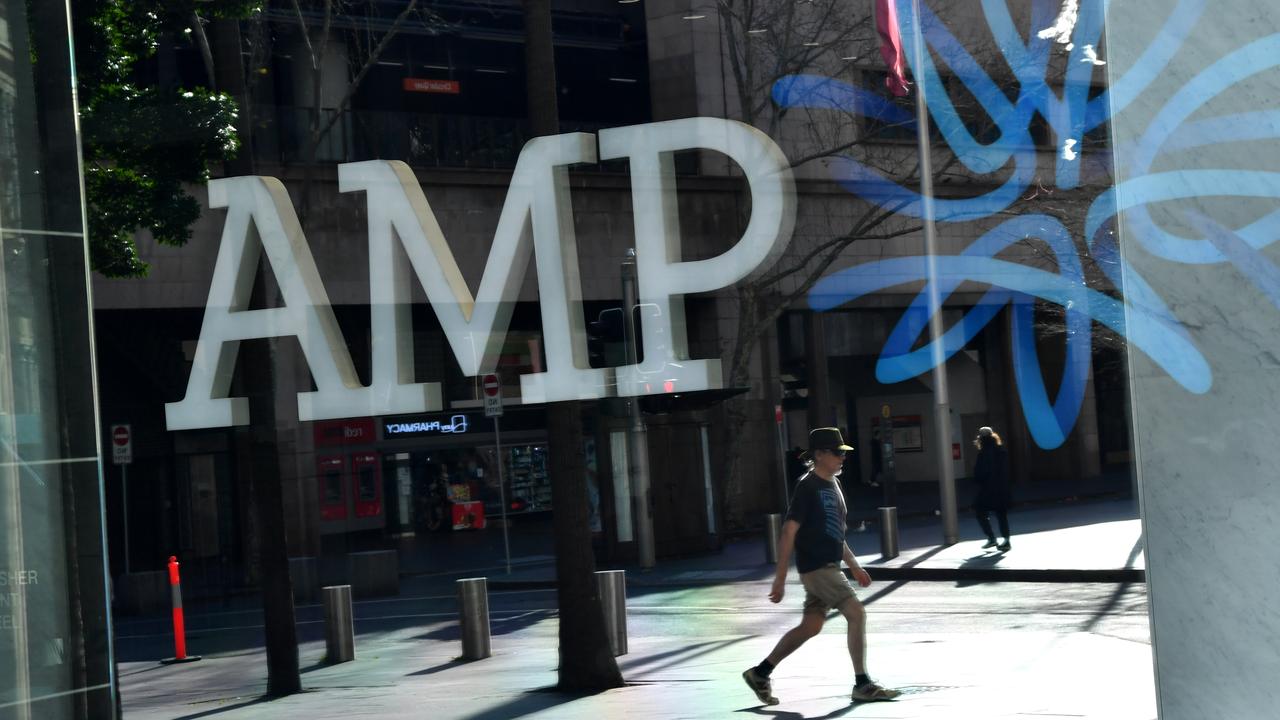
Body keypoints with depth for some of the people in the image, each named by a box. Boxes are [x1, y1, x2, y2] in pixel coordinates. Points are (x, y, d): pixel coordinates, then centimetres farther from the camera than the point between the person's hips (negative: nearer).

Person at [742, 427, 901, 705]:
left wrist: (854, 565, 23)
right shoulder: (808, 487, -14)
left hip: (829, 566, 9)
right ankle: (862, 685, -5)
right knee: (857, 613, -13)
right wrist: (780, 578, -18)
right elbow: (789, 532, -16)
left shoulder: (833, 485, 14)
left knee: (810, 627, 12)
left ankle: (760, 674, 22)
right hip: (816, 567, -9)